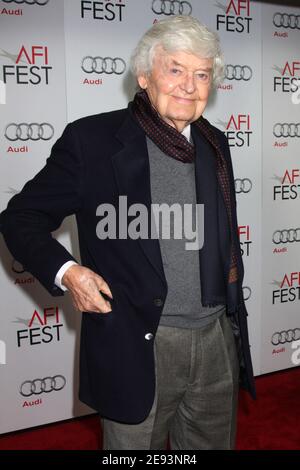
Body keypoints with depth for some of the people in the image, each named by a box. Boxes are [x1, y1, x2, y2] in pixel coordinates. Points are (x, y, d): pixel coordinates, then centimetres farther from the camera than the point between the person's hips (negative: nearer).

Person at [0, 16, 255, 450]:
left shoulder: (214, 144, 8)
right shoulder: (91, 139, -9)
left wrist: (232, 280, 14)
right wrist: (65, 271, -19)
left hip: (218, 340, 6)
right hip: (137, 348, -5)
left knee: (215, 442, 21)